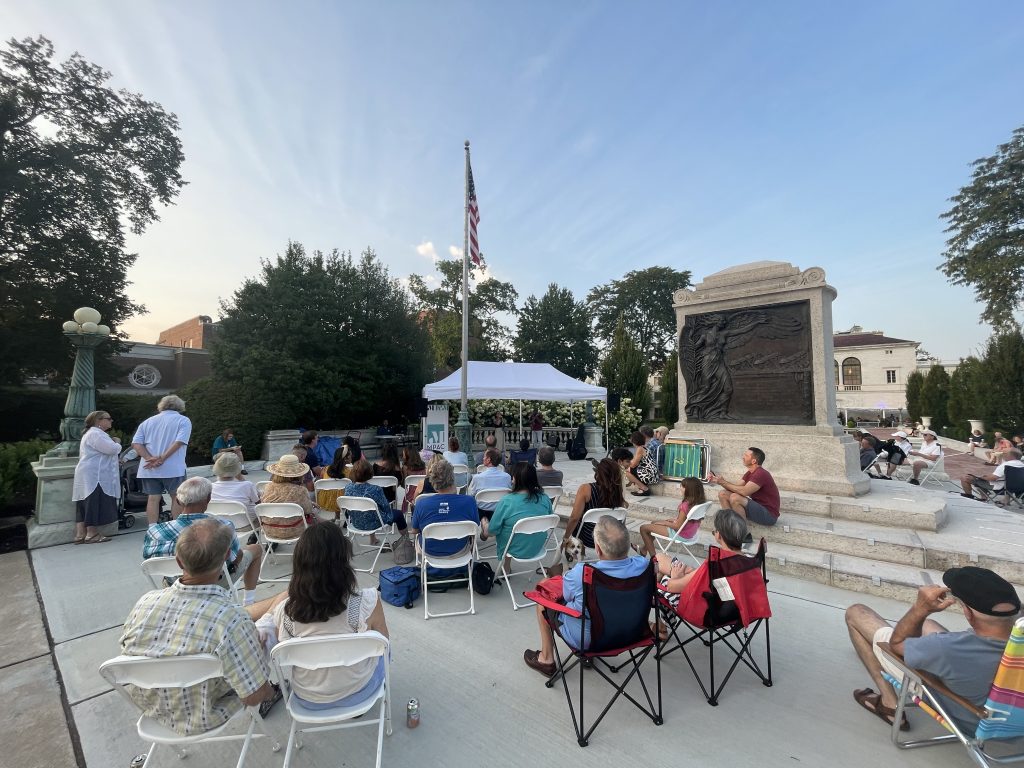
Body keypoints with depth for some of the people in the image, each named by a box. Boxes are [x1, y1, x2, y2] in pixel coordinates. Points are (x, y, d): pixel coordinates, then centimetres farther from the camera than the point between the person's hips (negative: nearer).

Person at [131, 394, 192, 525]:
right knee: (176, 497, 6)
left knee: (153, 498, 7)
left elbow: (136, 443, 3)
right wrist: (162, 459, -15)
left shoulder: (148, 421, 15)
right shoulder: (183, 420, 0)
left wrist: (150, 458, -9)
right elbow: (179, 442, -16)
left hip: (149, 469, 4)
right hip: (173, 468, -4)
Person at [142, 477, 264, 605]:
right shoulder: (223, 528, -34)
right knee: (256, 549, 21)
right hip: (218, 583, -3)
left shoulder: (155, 532, -26)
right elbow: (237, 558, -16)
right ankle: (249, 603, 27)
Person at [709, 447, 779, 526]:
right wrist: (717, 480, -7)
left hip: (769, 514, -9)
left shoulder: (761, 474, -21)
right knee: (722, 494, 1)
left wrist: (724, 482, -20)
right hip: (758, 507, 9)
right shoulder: (750, 473, 9)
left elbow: (744, 491, -31)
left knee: (734, 497, -30)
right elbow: (736, 487, 4)